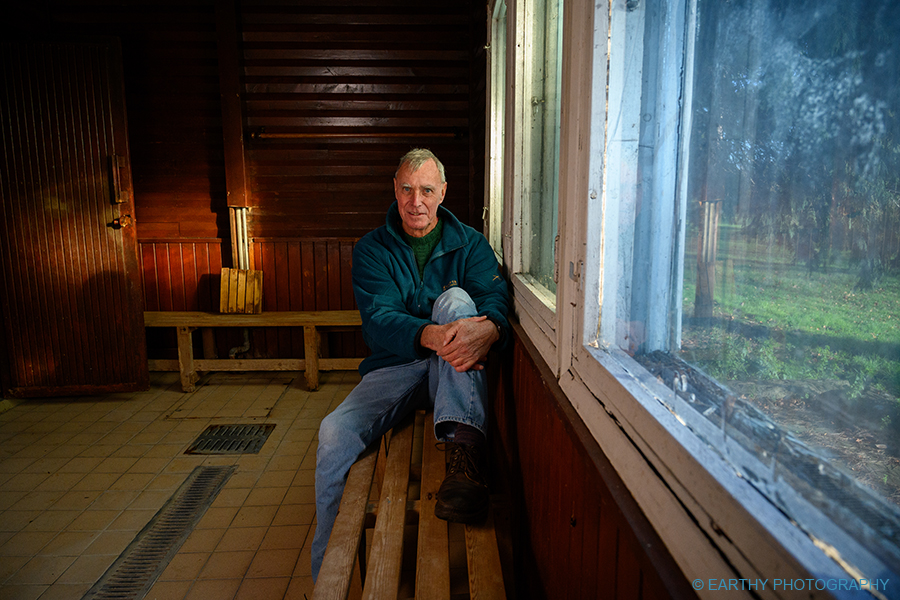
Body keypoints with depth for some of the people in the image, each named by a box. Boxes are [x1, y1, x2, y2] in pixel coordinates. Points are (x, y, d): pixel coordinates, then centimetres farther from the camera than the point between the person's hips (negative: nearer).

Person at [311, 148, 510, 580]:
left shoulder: (469, 244, 7)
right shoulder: (371, 249, 4)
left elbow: (495, 295, -10)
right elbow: (379, 318, -13)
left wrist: (488, 329, -38)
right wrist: (430, 336, -35)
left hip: (452, 369, 0)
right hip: (394, 365, 1)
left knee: (456, 299, -29)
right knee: (335, 433, -26)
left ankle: (464, 448, -45)